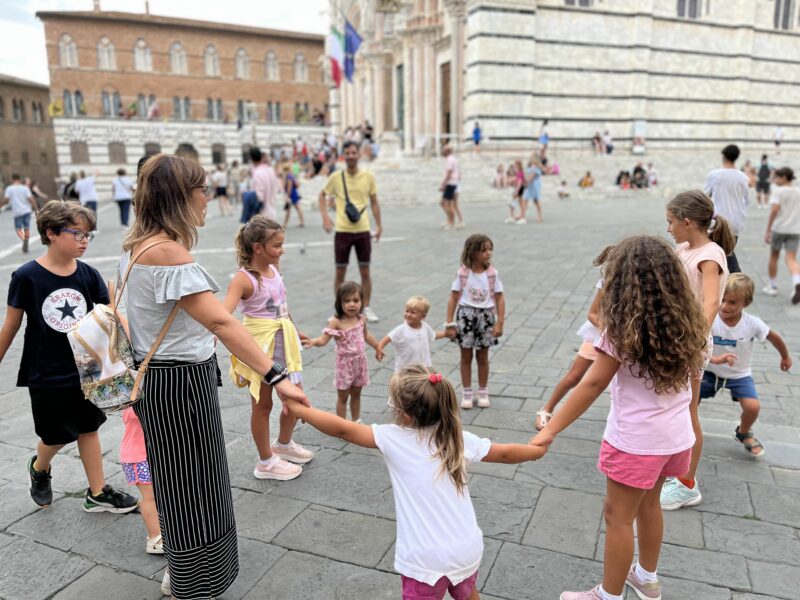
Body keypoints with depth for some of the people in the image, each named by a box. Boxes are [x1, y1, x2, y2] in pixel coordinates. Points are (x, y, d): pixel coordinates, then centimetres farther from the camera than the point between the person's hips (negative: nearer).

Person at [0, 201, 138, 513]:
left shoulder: (88, 275, -6)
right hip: (46, 375, -3)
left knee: (88, 428, 12)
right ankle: (39, 467, 44)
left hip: (85, 369, 3)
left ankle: (97, 493, 25)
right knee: (57, 436, 10)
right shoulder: (27, 276, -14)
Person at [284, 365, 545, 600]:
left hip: (427, 560, -4)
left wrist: (297, 408, 4)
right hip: (468, 550, 5)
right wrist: (537, 449, 31)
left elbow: (342, 429, -8)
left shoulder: (393, 439, -11)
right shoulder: (461, 440, -1)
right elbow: (505, 453, 12)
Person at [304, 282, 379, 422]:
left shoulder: (361, 319, -2)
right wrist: (313, 342, -49)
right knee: (343, 396, 9)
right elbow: (324, 339, -27)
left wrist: (378, 347, 29)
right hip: (345, 363, -5)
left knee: (356, 394, 21)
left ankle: (356, 421, 37)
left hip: (360, 361, 5)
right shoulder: (336, 322, -19)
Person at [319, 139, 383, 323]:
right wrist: (325, 216, -3)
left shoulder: (368, 177, 0)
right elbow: (323, 194, 11)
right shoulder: (336, 177, -3)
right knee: (340, 272, 6)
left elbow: (374, 202, 8)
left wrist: (378, 225, 5)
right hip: (342, 231, -1)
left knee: (365, 271, 6)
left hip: (363, 231, 1)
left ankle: (366, 308, 20)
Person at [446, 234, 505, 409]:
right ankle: (466, 393, 23)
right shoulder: (462, 273, -9)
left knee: (483, 357, 13)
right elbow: (453, 298, -6)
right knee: (466, 357, 10)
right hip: (466, 316, -1)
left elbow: (499, 298, -3)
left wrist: (499, 323, -8)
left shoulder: (492, 273, -6)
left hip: (486, 317, 1)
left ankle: (483, 393, 27)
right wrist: (449, 324, -8)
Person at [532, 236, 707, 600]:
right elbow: (689, 374, 10)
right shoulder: (683, 322, 0)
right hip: (676, 435, 7)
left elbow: (593, 385, -21)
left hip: (636, 440, -7)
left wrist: (550, 429, -18)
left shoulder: (624, 328, -19)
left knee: (618, 516, 8)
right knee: (648, 505, 25)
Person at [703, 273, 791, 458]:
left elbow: (773, 337, 3)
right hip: (711, 371, -1)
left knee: (753, 406, -16)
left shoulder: (753, 324, -18)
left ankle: (743, 433, 19)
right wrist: (715, 359, -50)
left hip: (739, 374, 1)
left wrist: (785, 357, 19)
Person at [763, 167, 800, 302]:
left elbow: (774, 210, -17)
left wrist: (767, 231, -15)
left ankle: (772, 286, 22)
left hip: (778, 228, -4)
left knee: (773, 256, 14)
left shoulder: (778, 191, -6)